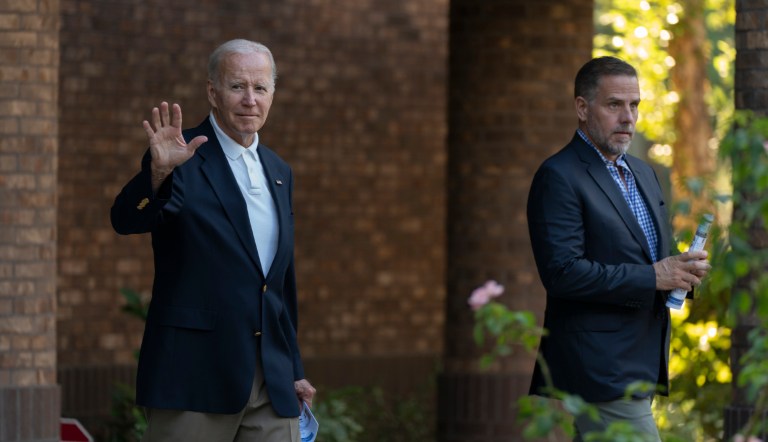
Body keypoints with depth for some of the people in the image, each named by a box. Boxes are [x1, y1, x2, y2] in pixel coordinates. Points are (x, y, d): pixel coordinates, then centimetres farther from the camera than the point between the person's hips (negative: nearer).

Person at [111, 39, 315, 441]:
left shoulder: (277, 171, 16)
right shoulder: (182, 159, -5)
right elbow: (126, 221, -22)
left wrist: (294, 370, 21)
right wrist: (158, 171, -41)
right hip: (195, 377, -6)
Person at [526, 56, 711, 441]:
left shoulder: (643, 173, 18)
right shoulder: (559, 177, -11)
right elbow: (562, 272, -20)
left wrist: (684, 270, 0)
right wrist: (653, 277, -19)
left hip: (639, 369, 9)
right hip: (601, 375, -9)